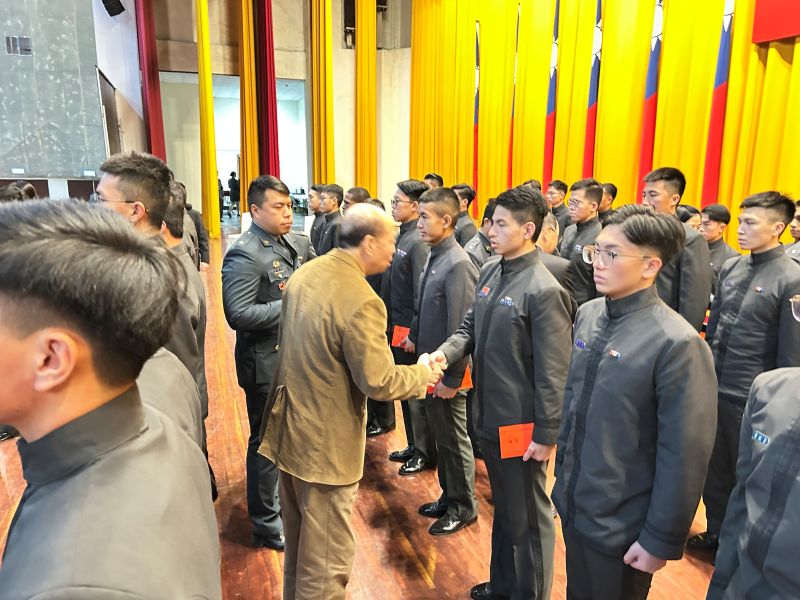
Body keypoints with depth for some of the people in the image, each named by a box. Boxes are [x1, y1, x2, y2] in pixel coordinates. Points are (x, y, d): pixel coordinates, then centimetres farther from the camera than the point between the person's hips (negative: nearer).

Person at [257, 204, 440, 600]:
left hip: (289, 427, 9)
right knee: (326, 557, 11)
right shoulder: (360, 300, -26)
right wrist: (423, 373, -7)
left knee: (298, 542, 27)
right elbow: (378, 382, -23)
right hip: (326, 441, -8)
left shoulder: (305, 273, 0)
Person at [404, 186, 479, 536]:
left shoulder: (458, 264, -21)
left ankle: (463, 507, 29)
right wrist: (414, 336, 16)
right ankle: (448, 496, 38)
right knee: (440, 436, 20)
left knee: (454, 440, 9)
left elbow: (461, 327, -23)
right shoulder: (435, 256, 4)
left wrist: (452, 378, -20)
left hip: (446, 371, -8)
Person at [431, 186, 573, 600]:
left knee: (527, 517, 13)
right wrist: (446, 351, -10)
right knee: (502, 506, 25)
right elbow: (470, 327, 10)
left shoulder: (543, 290, -21)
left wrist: (546, 435, -16)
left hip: (521, 424, -8)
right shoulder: (489, 273, 2)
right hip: (490, 416, 8)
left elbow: (553, 373, -19)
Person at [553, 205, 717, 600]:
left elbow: (684, 457, -18)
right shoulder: (587, 315, -2)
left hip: (621, 524, -6)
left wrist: (662, 540, -12)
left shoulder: (677, 343, -22)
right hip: (572, 505, 6)